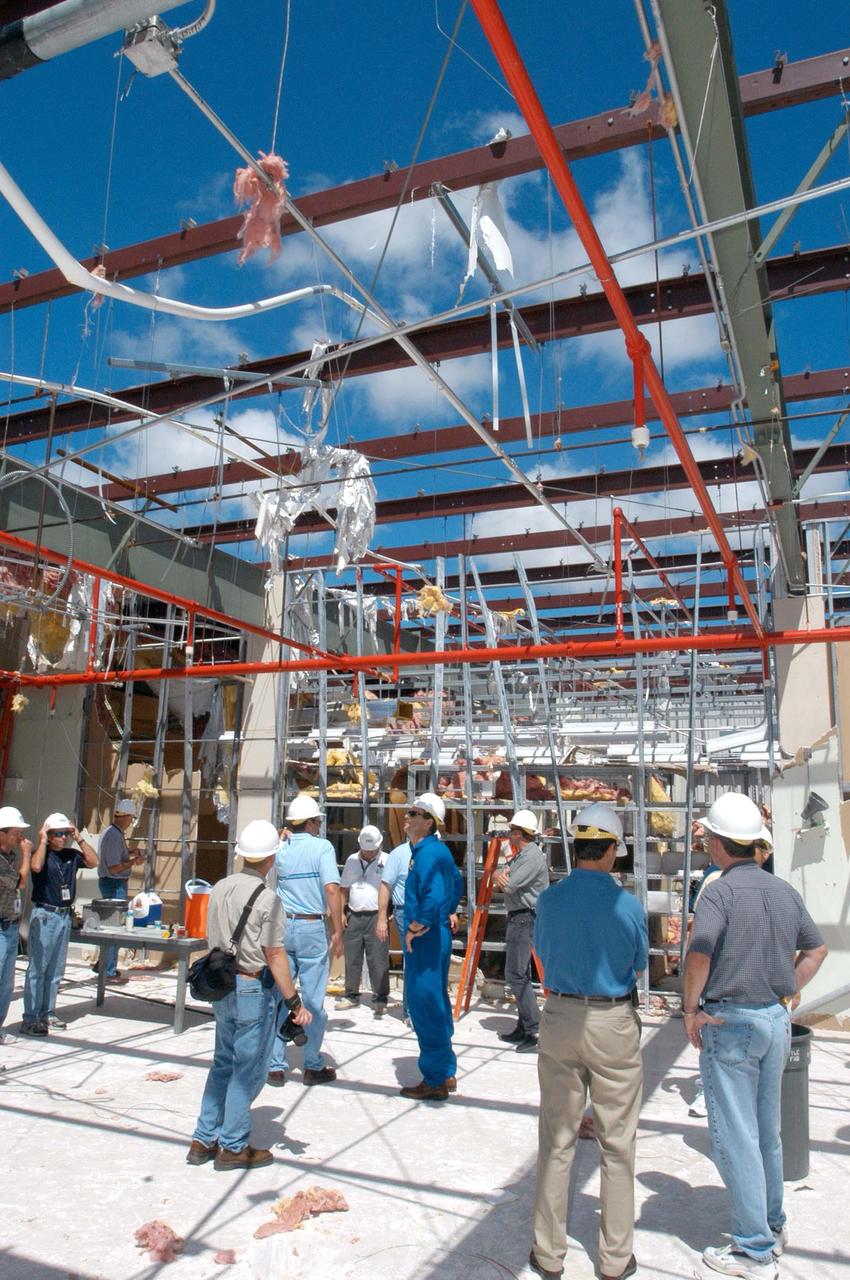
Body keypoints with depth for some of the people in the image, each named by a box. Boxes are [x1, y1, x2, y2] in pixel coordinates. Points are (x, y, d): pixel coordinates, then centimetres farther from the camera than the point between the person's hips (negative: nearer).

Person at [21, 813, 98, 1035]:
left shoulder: (71, 854, 9)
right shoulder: (41, 852, -6)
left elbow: (93, 861, 1)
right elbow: (36, 867, -26)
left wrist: (79, 839, 0)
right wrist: (42, 841, -16)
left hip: (65, 915, 6)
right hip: (44, 915, -6)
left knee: (55, 970, 12)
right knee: (37, 968, -4)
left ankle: (47, 1014, 21)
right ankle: (30, 1019, 0)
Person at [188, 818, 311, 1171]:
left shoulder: (219, 888, 3)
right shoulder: (267, 898, -18)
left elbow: (213, 940, 11)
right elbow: (275, 956, -17)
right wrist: (294, 1002, -9)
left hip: (222, 986, 7)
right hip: (254, 989, -7)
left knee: (223, 1062, 19)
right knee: (248, 1069, 6)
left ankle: (204, 1140, 26)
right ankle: (233, 1147, 16)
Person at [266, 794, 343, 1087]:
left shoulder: (279, 850, 7)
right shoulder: (321, 846, -7)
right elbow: (332, 889, -15)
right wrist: (337, 931, -14)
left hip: (281, 926, 4)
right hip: (311, 928, -4)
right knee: (313, 1000, 6)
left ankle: (275, 1066, 14)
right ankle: (313, 1067, 14)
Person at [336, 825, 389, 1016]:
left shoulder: (387, 861, -3)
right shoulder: (352, 860, 11)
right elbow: (345, 890, 18)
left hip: (376, 916, -4)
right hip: (354, 916, 4)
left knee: (378, 960, -3)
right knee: (351, 958, 10)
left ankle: (380, 1000, 6)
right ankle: (351, 996, 23)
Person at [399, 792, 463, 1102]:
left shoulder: (429, 852, -19)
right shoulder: (436, 849, 13)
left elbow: (433, 896, -31)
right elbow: (456, 881, 30)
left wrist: (415, 928, -20)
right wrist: (449, 911, 25)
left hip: (425, 938, -11)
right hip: (433, 935, 11)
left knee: (425, 1005, -3)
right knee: (435, 1004, 18)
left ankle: (436, 1081, 7)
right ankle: (446, 1073, 28)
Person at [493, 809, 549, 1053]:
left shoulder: (533, 856, -16)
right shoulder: (519, 855, 16)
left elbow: (509, 885, -22)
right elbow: (500, 881, 13)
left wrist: (500, 877, -1)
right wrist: (500, 874, -9)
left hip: (525, 918, -10)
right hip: (518, 917, 11)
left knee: (516, 975, -13)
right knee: (520, 974, 13)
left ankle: (535, 1032, -12)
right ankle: (524, 1028, 20)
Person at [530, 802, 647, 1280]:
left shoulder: (549, 899, -8)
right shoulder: (629, 905, -15)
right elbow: (639, 967, 1)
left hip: (560, 1019, 2)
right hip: (615, 1024, -2)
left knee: (557, 1140, 14)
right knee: (617, 1145, 13)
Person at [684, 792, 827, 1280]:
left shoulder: (720, 892, -18)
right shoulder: (785, 891, 4)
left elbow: (699, 953, -29)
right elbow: (816, 948, 15)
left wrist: (691, 1009, -16)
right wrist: (789, 995, 16)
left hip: (730, 1022, -7)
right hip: (776, 1020, 7)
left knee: (735, 1137, 4)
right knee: (768, 1131, 22)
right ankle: (773, 1226, 37)